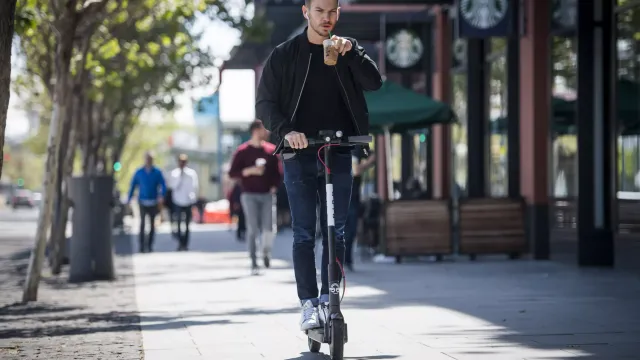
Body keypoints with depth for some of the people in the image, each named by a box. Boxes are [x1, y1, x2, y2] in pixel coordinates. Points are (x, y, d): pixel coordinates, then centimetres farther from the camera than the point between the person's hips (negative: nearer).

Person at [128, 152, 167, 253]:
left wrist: (161, 196, -18)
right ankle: (142, 245, -15)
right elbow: (133, 186, 10)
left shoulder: (157, 172, 2)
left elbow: (163, 186, 0)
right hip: (143, 202, -1)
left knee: (152, 224, 7)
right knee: (142, 223, -15)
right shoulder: (139, 173, 3)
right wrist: (129, 199, 7)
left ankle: (149, 245, 18)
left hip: (153, 202, 1)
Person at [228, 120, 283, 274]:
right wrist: (250, 171, -15)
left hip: (267, 195, 2)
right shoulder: (243, 151, -1)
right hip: (249, 195, -2)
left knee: (269, 228, -8)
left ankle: (266, 250, 21)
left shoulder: (271, 150, 7)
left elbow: (278, 171, 14)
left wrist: (275, 186, -1)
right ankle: (254, 262, 2)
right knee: (253, 229, -5)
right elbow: (232, 173, -3)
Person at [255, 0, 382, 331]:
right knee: (304, 233, -3)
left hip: (339, 154, 2)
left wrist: (350, 52, -21)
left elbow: (374, 82, -7)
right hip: (300, 154, -2)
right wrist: (285, 130, -16)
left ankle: (329, 300, 11)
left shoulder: (348, 51, 8)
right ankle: (309, 304, -2)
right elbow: (265, 102, 1)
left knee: (335, 232, 4)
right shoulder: (284, 55, 3)